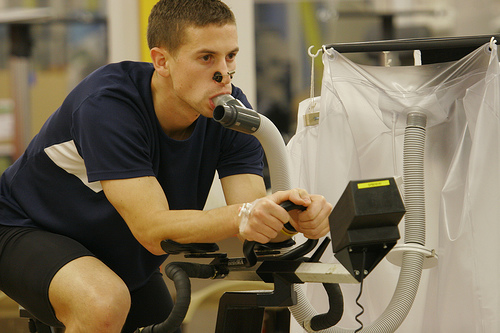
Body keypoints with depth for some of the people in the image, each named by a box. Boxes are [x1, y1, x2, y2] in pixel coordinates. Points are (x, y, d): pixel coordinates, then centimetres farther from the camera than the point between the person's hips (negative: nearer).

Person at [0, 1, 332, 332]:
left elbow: (254, 224, -23)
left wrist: (295, 215, -47)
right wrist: (240, 217, -55)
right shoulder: (105, 103, -33)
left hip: (122, 259, 7)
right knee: (105, 302, -36)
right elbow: (153, 230, -39)